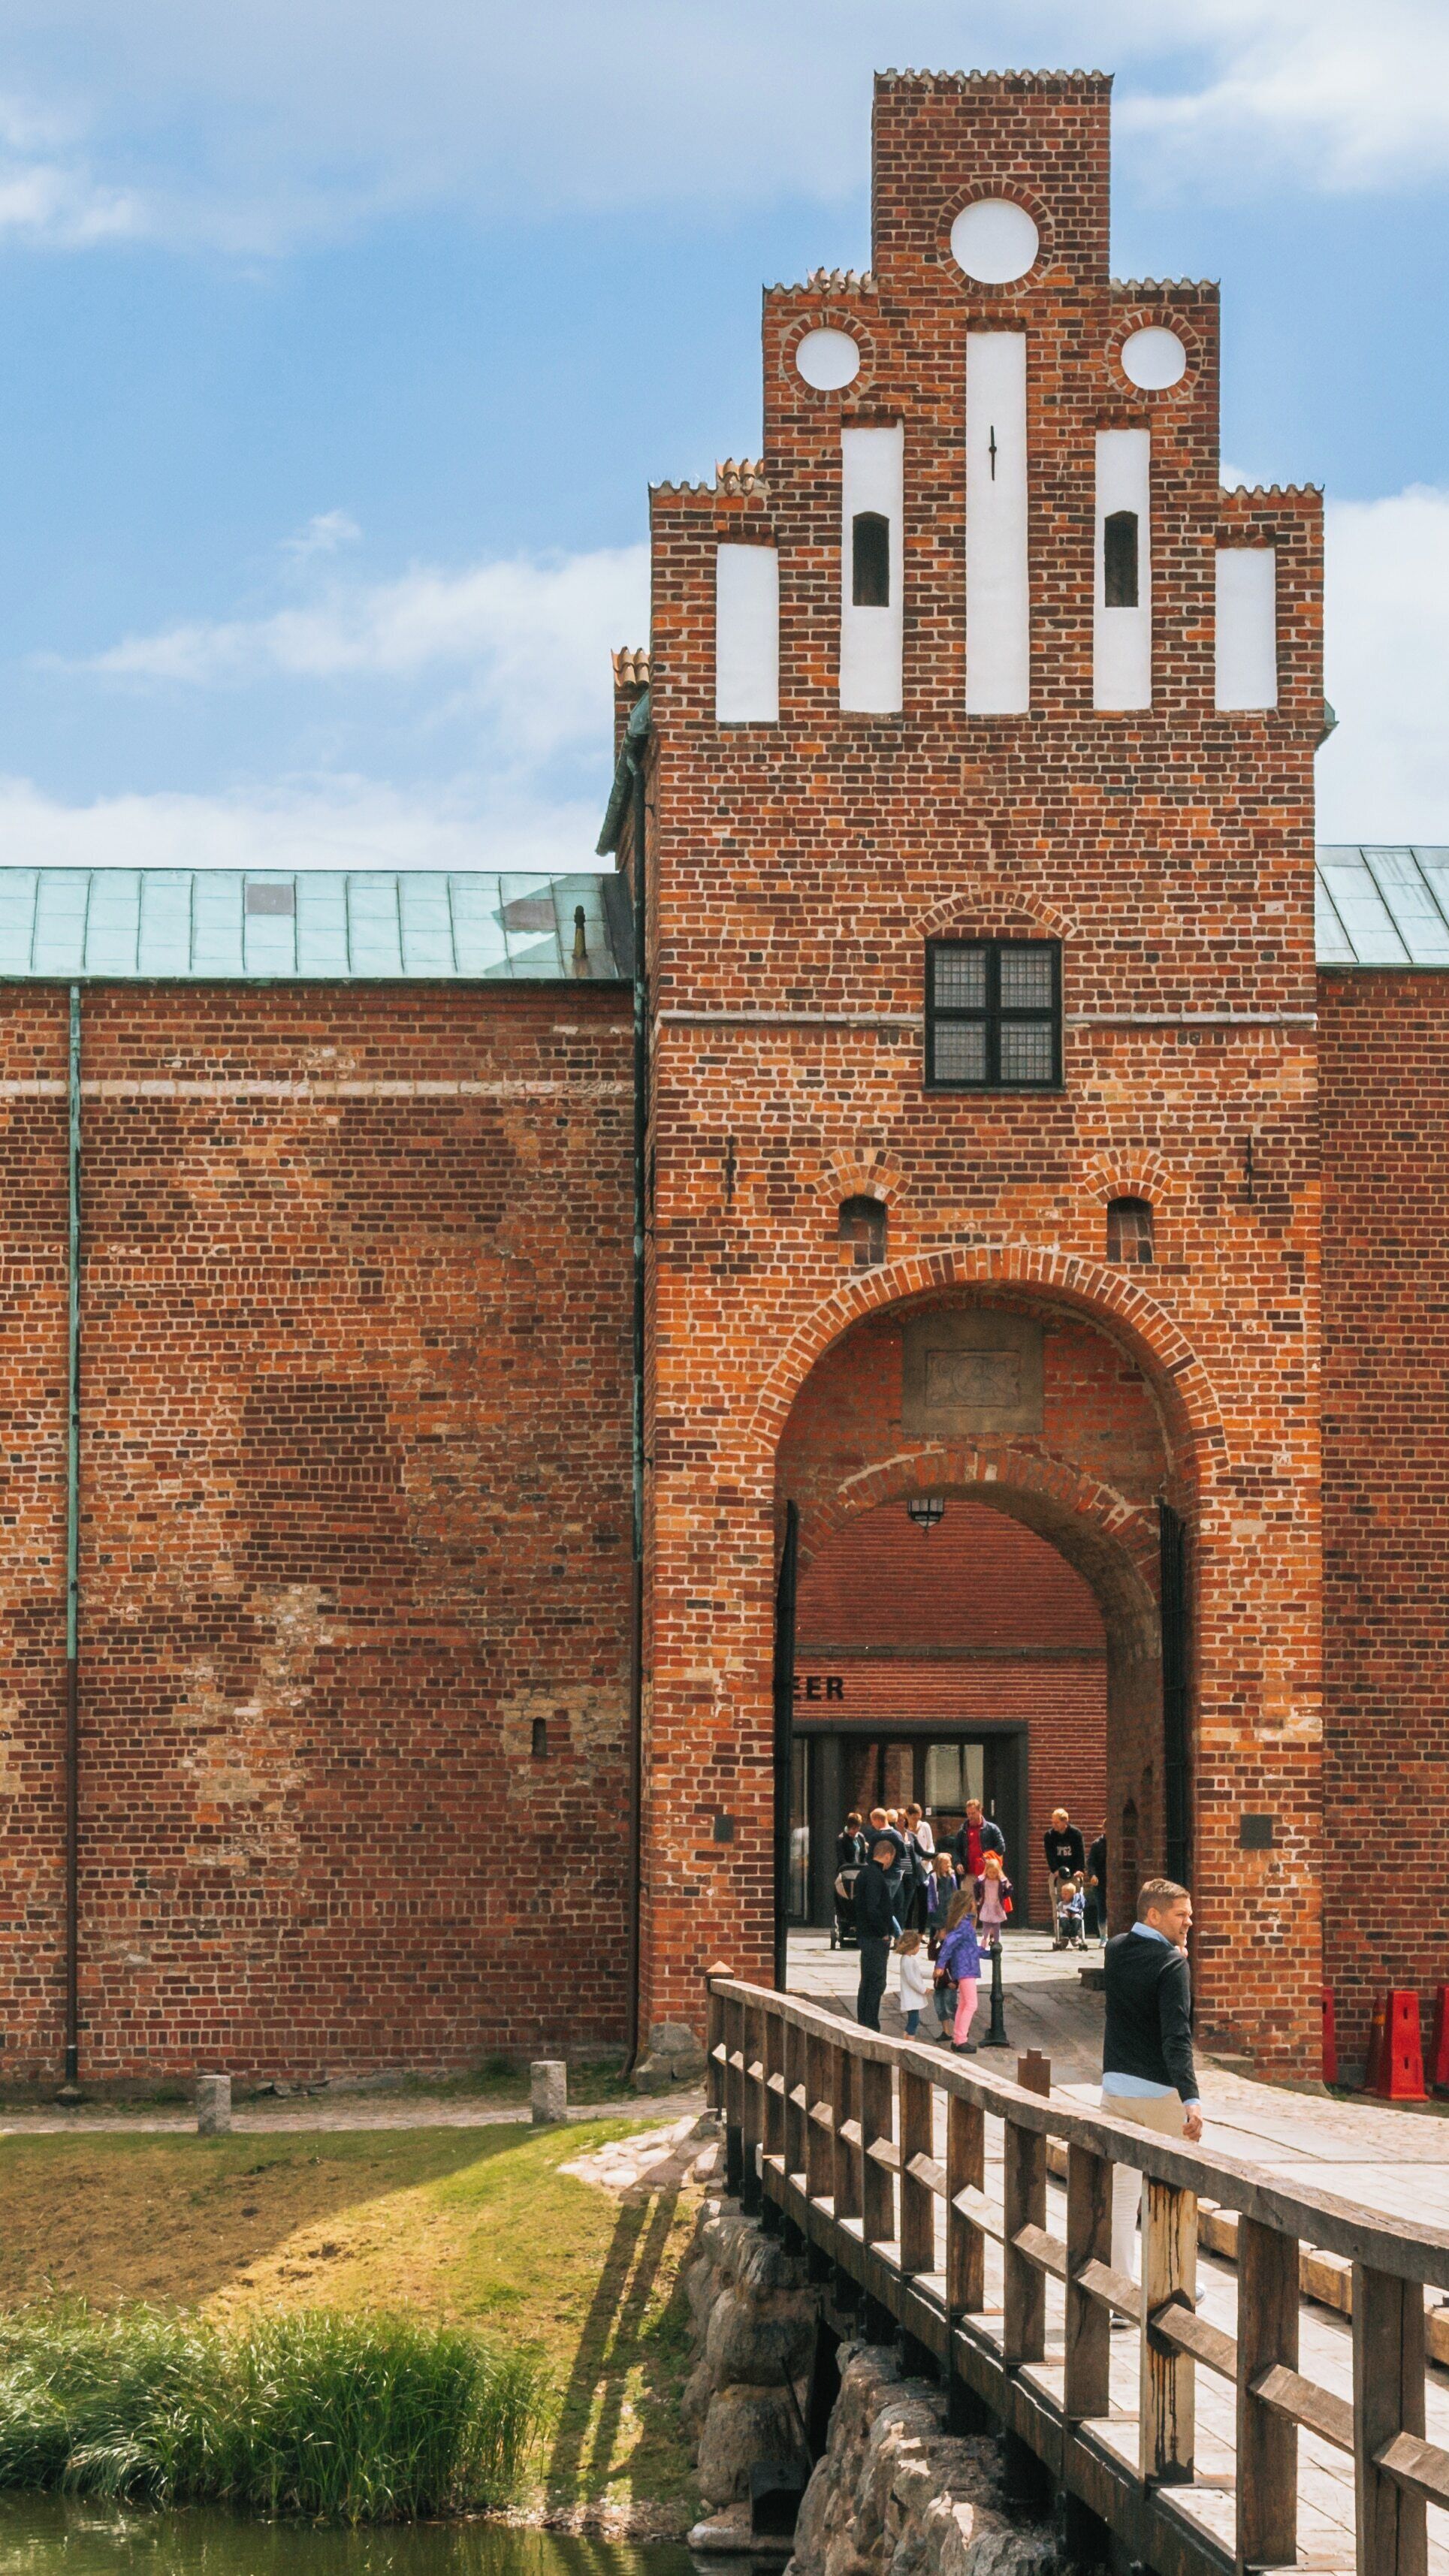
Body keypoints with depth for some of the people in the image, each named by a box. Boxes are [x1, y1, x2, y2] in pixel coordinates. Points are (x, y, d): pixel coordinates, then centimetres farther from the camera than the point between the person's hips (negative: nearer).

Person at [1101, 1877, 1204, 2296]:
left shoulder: (1114, 1951, 5)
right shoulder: (1171, 1964, -16)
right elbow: (1177, 2037, -26)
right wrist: (1191, 2097, -33)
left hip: (1116, 2085, 6)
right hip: (1160, 2090, -6)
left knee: (1120, 2190, 7)